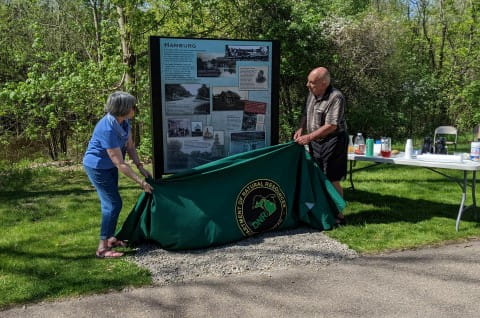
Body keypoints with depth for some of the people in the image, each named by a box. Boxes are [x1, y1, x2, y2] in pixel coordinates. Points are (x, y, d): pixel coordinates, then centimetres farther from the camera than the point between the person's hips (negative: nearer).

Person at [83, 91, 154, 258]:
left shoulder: (124, 121, -10)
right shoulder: (107, 130, -34)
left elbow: (130, 146, 2)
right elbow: (120, 164, -32)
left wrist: (140, 167, -5)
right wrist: (141, 182, -29)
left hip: (109, 166, 9)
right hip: (97, 167, -9)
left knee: (110, 202, 16)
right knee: (113, 204, -9)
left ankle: (110, 238, 31)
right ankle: (102, 248, -2)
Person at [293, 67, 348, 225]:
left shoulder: (336, 97, -19)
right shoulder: (312, 94, 6)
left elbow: (331, 126, -24)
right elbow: (306, 114, 20)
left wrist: (309, 137, -24)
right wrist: (301, 129, 3)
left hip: (332, 142, -8)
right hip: (316, 142, 8)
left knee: (332, 180, -4)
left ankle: (338, 215, 9)